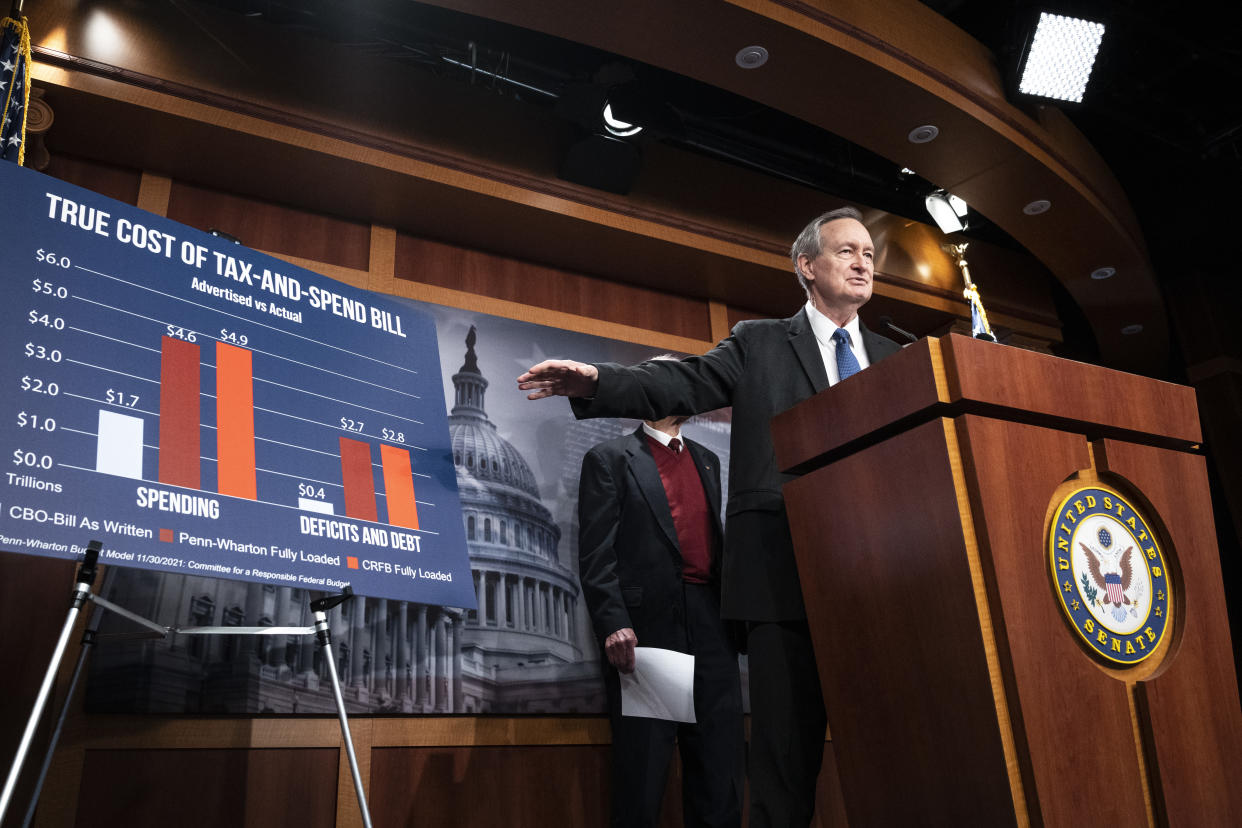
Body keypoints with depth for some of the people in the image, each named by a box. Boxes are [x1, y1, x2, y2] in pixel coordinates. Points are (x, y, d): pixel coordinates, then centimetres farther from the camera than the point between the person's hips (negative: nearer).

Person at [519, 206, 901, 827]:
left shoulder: (893, 359, 21)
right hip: (786, 574, -3)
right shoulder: (758, 344, 10)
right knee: (788, 739, 0)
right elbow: (681, 385, -3)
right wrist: (596, 380, -18)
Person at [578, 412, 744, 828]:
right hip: (646, 629, -5)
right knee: (643, 774, 0)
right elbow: (595, 552, -5)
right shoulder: (609, 458, 3)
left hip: (711, 630, 5)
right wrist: (613, 623, -17)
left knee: (722, 772, 4)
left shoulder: (707, 460, 22)